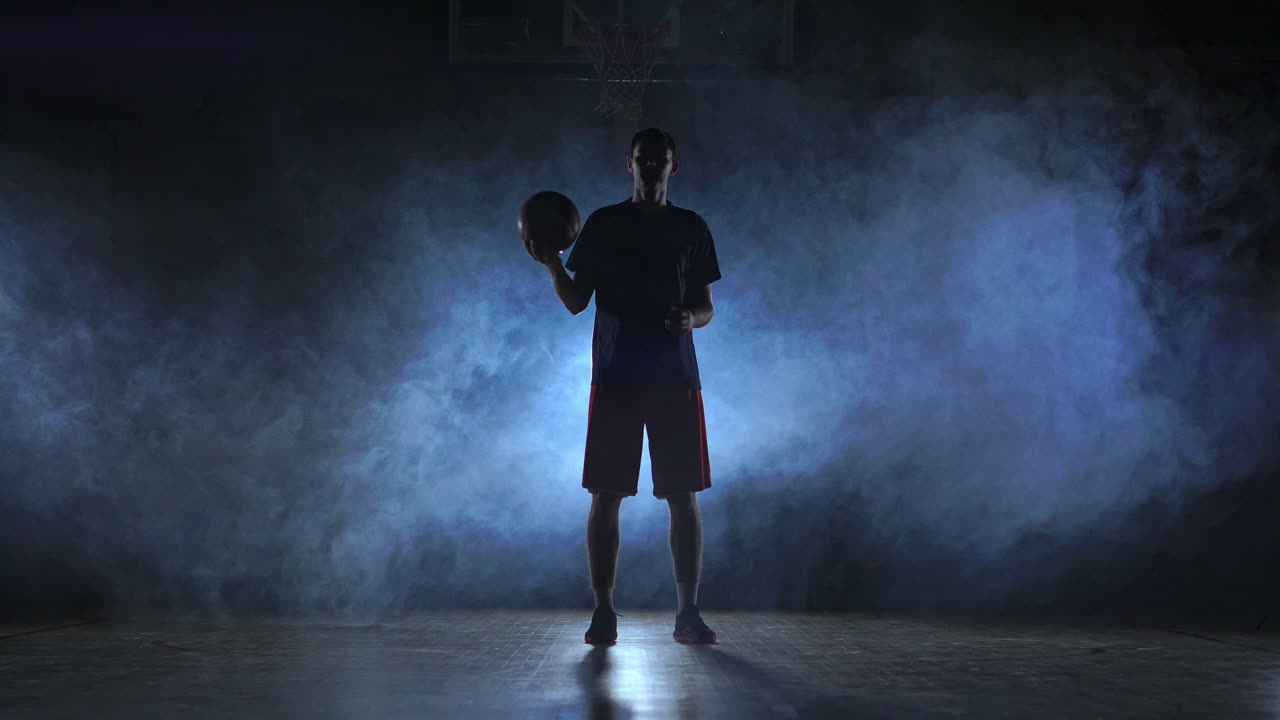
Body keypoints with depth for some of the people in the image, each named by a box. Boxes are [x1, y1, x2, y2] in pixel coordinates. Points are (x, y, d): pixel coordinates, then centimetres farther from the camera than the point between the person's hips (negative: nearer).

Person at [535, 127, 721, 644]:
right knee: (605, 496, -3)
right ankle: (603, 612, 3)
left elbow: (706, 306, 13)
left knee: (683, 497, -1)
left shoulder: (692, 228, 12)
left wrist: (690, 319, -10)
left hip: (676, 378, 1)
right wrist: (553, 266, -14)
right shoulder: (602, 224, 9)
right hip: (614, 377, -1)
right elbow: (576, 301, 5)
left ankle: (688, 613, 4)